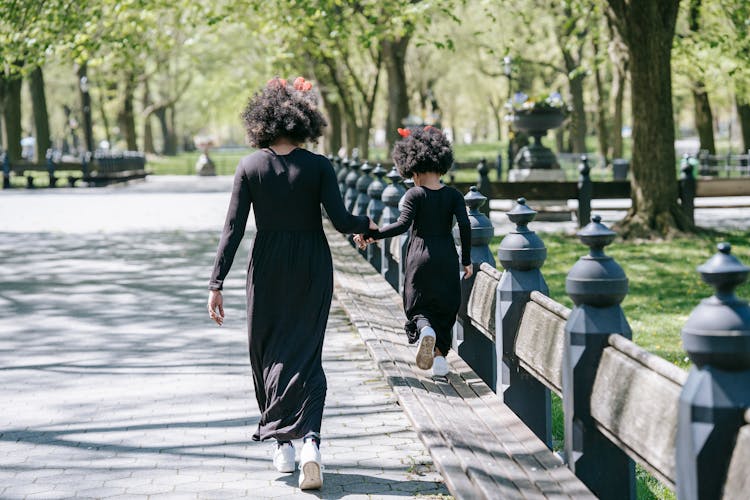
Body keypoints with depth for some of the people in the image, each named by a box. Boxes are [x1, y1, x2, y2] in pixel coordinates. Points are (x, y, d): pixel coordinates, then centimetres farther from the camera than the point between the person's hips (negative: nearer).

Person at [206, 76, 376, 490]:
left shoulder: (250, 167, -4)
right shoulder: (318, 166, -6)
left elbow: (233, 228, -7)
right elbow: (340, 220, -11)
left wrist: (216, 283, -6)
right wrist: (367, 224, 12)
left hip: (268, 268, 0)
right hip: (312, 268, 0)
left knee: (269, 353, 14)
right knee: (305, 355, 2)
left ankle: (282, 445, 18)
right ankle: (309, 440, -19)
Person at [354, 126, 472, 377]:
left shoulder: (415, 195, -7)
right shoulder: (453, 195, 1)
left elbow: (402, 224, -19)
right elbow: (464, 225, -8)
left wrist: (370, 234, -15)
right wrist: (466, 260, -1)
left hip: (420, 260, -2)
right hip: (447, 261, 2)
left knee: (419, 307, 10)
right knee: (445, 309, 15)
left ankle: (425, 329, -23)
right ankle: (440, 354, 4)